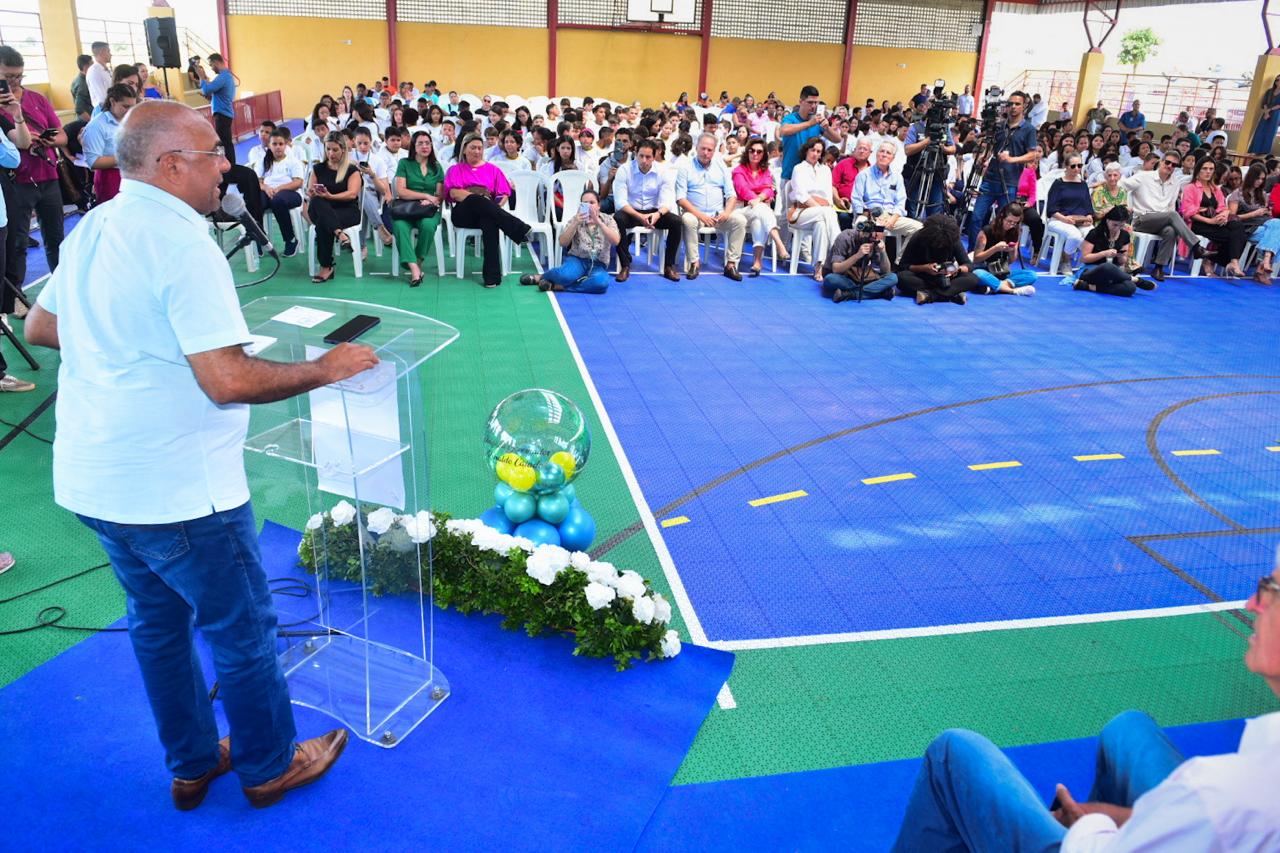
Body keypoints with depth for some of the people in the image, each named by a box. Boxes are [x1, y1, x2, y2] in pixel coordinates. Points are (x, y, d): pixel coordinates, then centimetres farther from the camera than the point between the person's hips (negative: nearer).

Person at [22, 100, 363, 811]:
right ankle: (270, 765, 30)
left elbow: (40, 327, 19)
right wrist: (326, 368, -17)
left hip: (91, 479, 9)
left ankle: (193, 764, 40)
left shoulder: (91, 229, 7)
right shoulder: (181, 243, -21)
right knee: (243, 628, 10)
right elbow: (228, 381, -28)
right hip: (176, 488, -9)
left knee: (158, 620, 22)